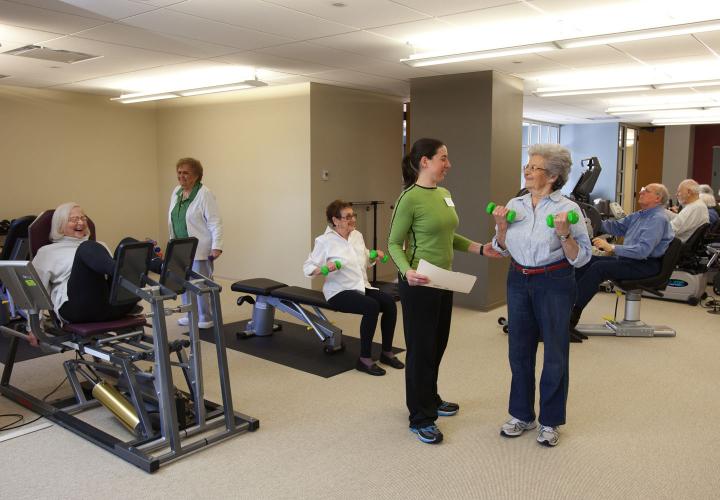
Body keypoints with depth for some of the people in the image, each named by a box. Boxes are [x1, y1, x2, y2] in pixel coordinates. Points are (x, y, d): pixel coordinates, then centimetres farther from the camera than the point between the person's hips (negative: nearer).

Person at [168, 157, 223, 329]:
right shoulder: (176, 191, 10)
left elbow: (215, 223, -17)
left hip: (200, 249, -7)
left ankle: (206, 319, 7)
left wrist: (216, 247, -22)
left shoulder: (205, 194, -13)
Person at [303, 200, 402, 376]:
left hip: (362, 287, 6)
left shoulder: (357, 235, 10)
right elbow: (307, 268, -8)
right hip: (339, 292, -6)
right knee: (372, 306, -31)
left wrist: (375, 256, 3)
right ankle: (364, 359, -20)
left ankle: (387, 352, -4)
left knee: (390, 303, -20)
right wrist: (324, 269, -27)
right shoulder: (324, 241, -8)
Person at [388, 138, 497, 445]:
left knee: (437, 344, 19)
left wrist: (480, 248, 8)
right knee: (420, 347, 2)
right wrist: (407, 271, -29)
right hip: (419, 284, -8)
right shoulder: (410, 198, -16)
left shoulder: (444, 194, 8)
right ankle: (420, 419, 16)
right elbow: (394, 243, -12)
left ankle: (430, 400, 37)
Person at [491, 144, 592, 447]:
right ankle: (522, 415, 29)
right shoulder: (515, 205, 3)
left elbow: (581, 258, -10)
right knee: (519, 349, 12)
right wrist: (500, 227, -7)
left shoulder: (568, 208, -10)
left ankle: (550, 421, 23)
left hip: (554, 284, -4)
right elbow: (503, 249, 10)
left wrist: (564, 234, -26)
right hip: (519, 282, 5)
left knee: (555, 353, 6)